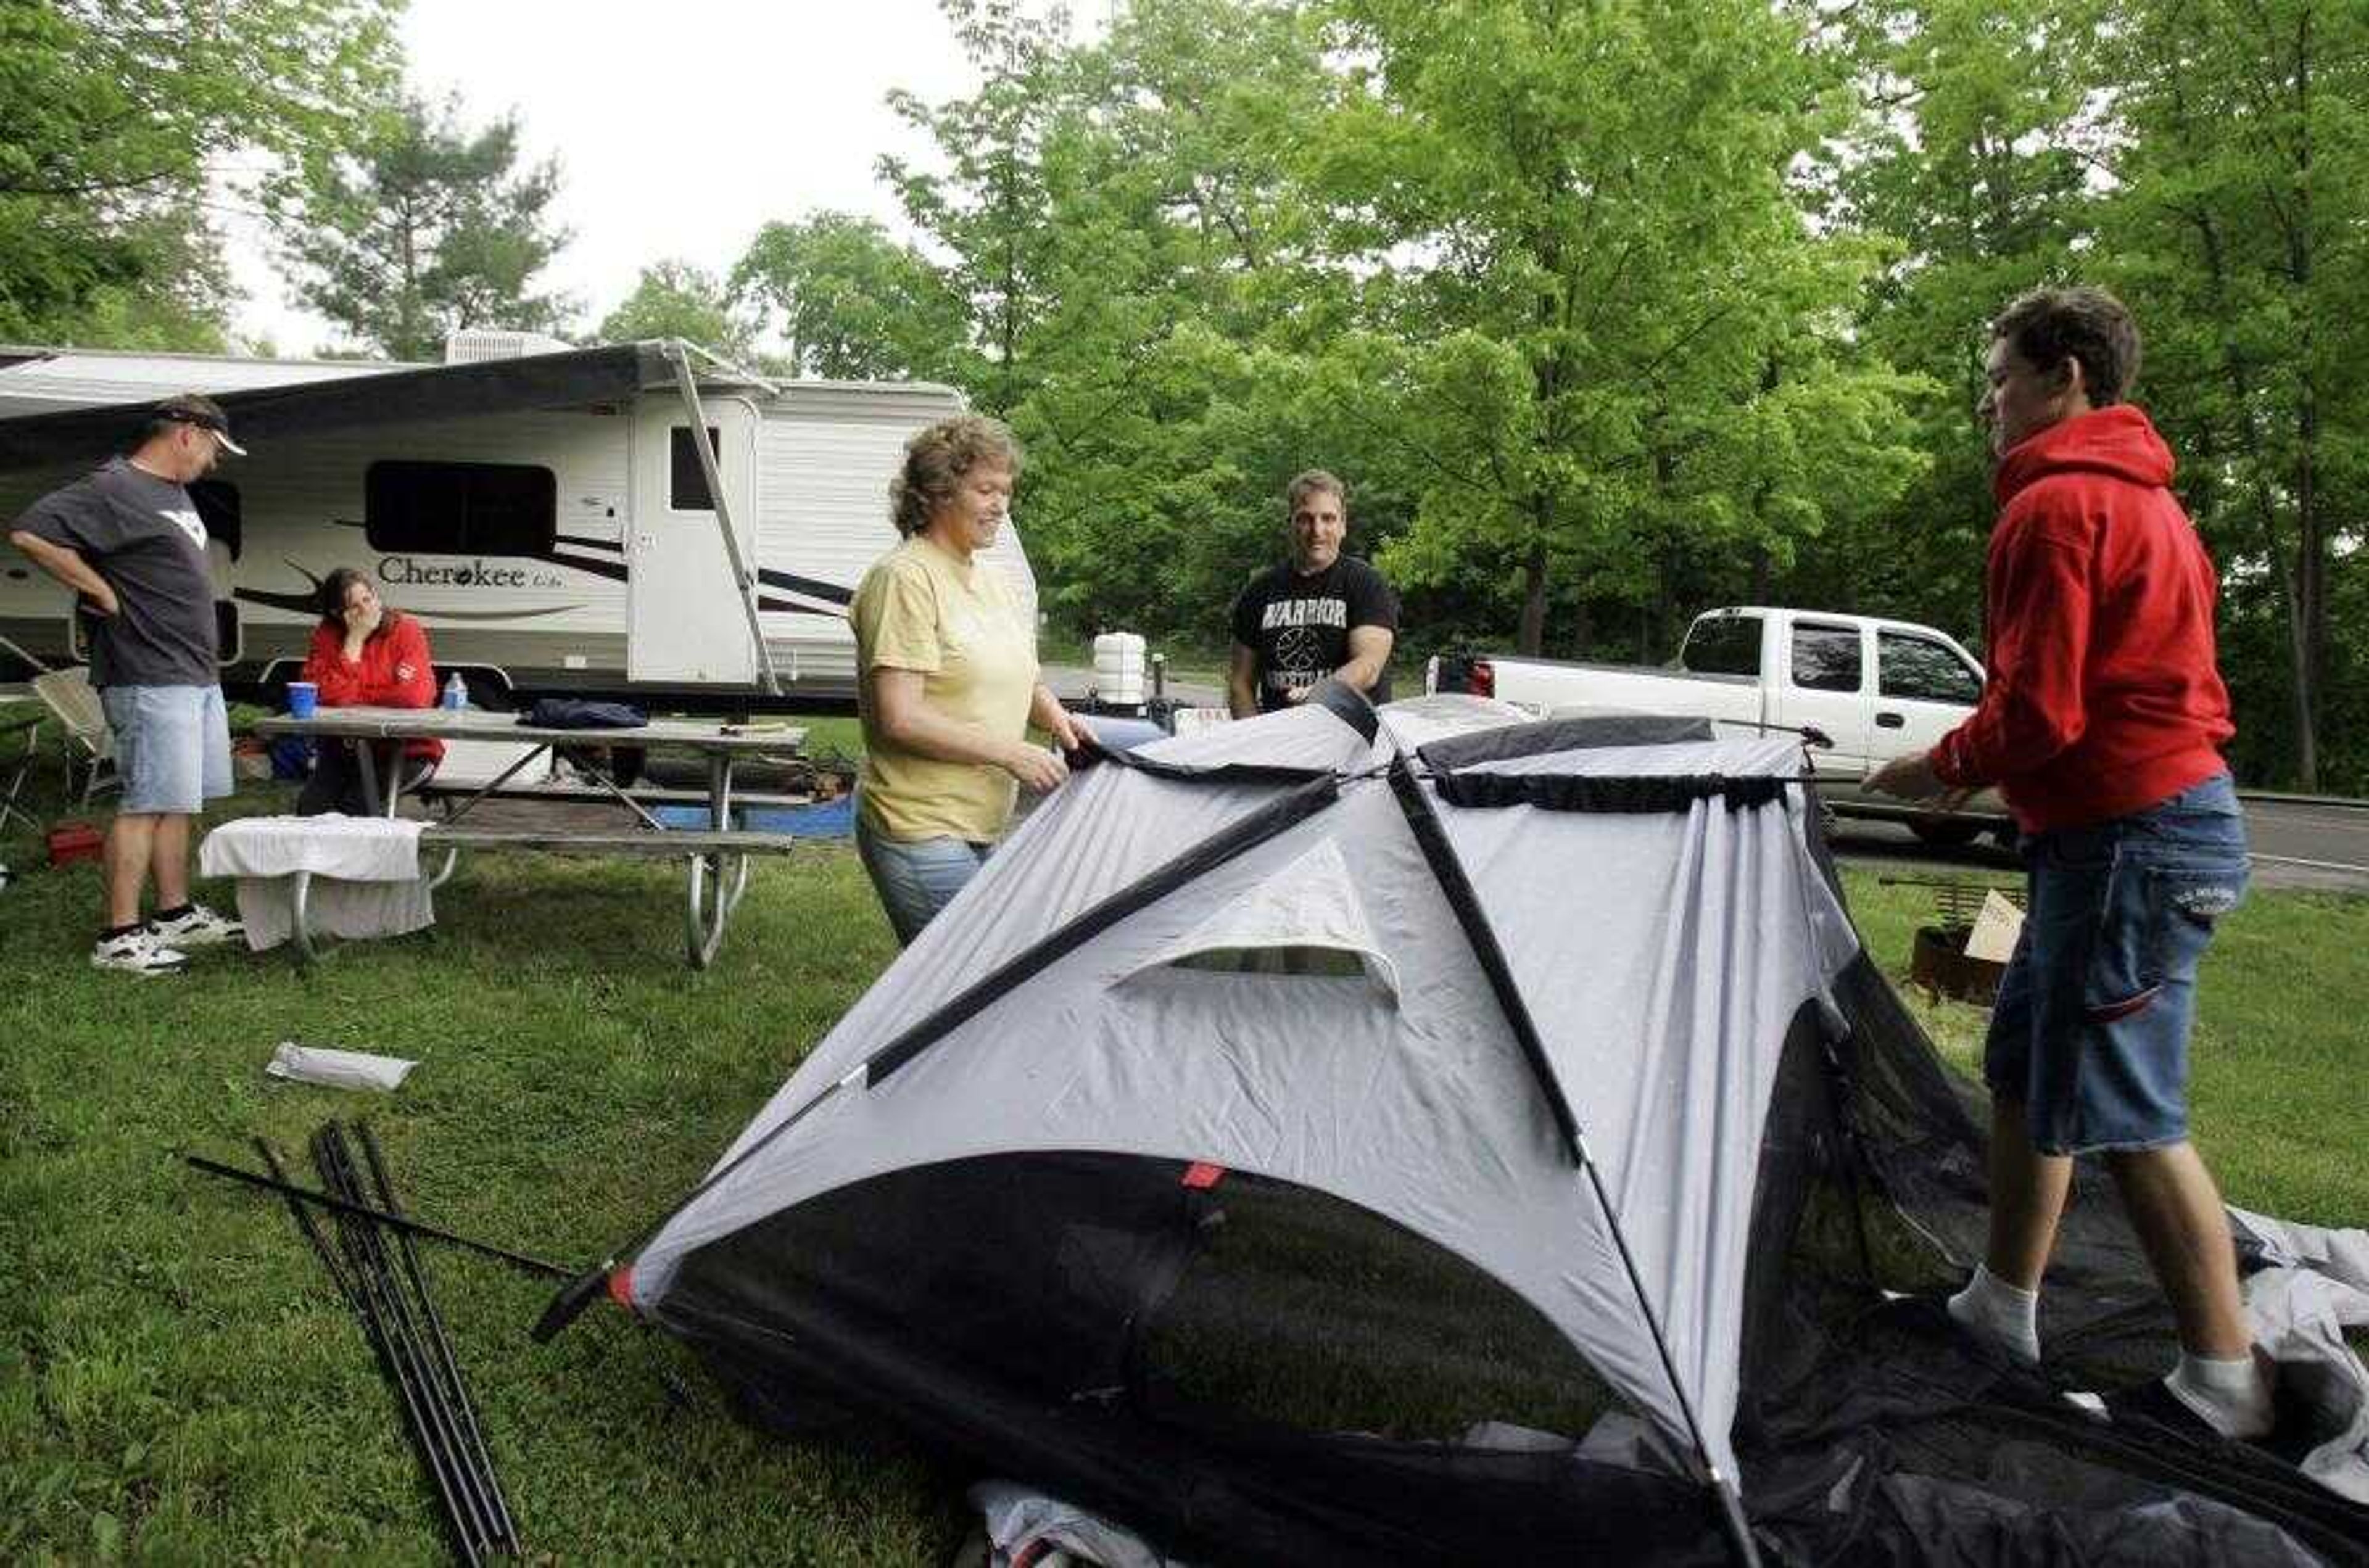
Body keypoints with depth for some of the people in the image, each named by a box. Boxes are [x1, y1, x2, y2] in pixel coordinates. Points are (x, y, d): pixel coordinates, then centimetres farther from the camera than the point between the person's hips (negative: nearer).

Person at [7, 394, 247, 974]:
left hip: (196, 677, 10)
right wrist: (106, 595, -17)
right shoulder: (113, 488, -12)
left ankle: (176, 915, 23)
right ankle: (119, 937, -4)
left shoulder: (174, 493, 18)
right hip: (150, 680, -10)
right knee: (149, 803, -9)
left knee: (180, 801, 14)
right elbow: (30, 533, -22)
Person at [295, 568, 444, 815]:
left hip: (408, 751, -4)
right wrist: (354, 640, -14)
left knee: (356, 806, -22)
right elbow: (332, 696, -13)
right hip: (347, 746, 4)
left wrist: (357, 698, -9)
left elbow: (415, 696, -21)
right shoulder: (327, 636, 1)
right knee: (310, 805, -14)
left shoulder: (405, 630, -8)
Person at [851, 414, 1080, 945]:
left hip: (983, 830, 9)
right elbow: (900, 719, -20)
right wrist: (1008, 753, -17)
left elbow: (1020, 682, 26)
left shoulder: (994, 582, 14)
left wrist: (1055, 717, 4)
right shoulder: (904, 578, -13)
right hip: (920, 831, -9)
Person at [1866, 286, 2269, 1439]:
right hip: (2176, 807, 11)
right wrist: (1983, 766, 13)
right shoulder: (2143, 497, 18)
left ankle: (2223, 1386, 7)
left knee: (2124, 1113, -3)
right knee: (2025, 1071, 16)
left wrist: (1944, 767, -2)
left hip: (2127, 839, -11)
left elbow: (2038, 710, -20)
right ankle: (1999, 1314, 27)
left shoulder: (2055, 505, -14)